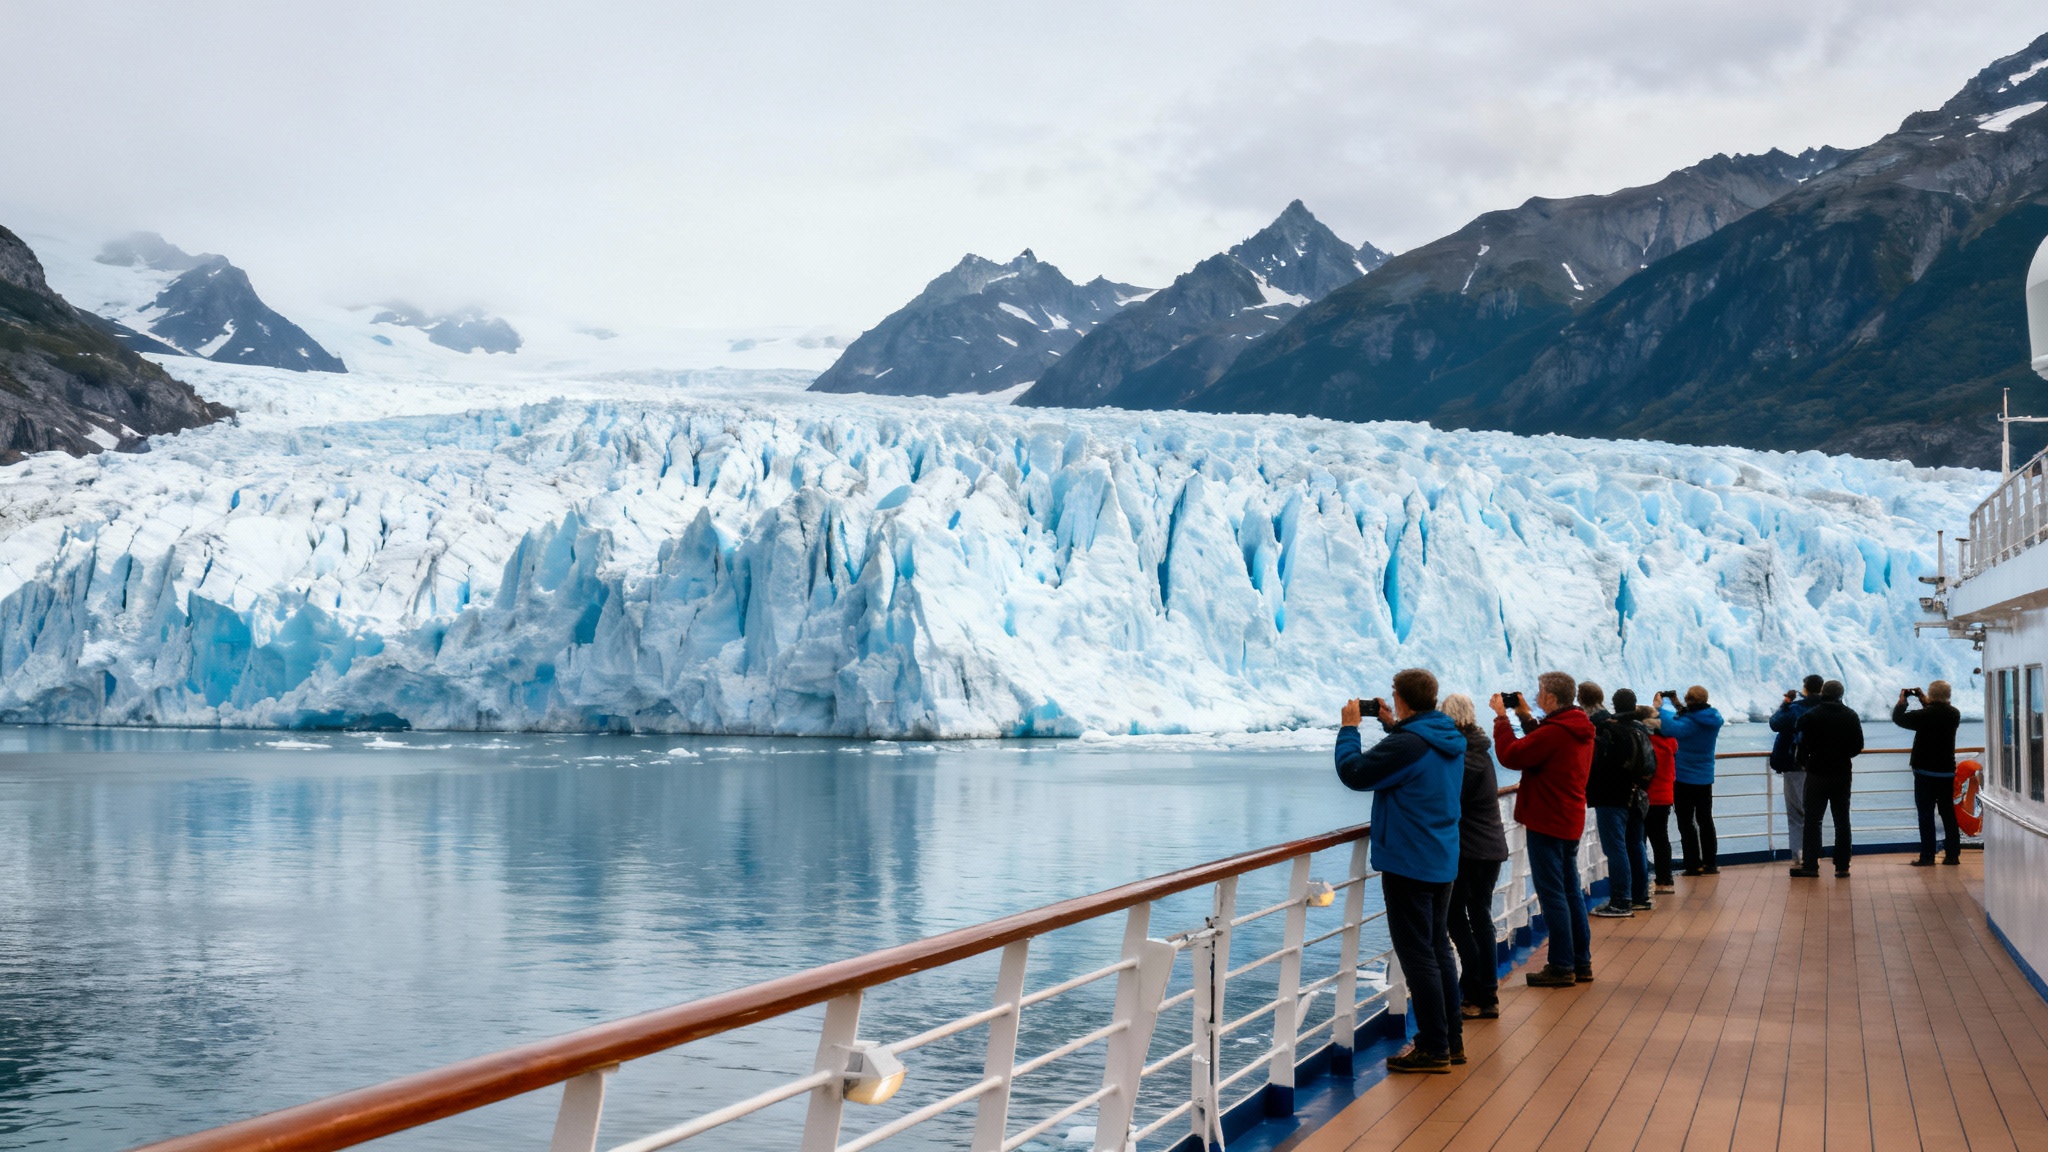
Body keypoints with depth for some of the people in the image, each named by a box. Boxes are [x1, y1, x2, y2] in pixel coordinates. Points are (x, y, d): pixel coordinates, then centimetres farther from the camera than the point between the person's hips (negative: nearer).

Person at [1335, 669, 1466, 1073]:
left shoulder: (1406, 744, -22)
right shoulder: (1451, 740, 6)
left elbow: (1354, 773, -17)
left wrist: (1349, 728, -4)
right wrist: (1391, 725, 23)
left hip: (1408, 865, -9)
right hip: (1443, 862, 9)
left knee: (1417, 955, -2)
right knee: (1439, 948, 17)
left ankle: (1433, 1049, 2)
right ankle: (1452, 1039, 22)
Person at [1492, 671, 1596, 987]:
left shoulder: (1554, 732, -21)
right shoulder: (1579, 730, 8)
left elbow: (1510, 755, -20)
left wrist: (1501, 717, -9)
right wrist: (1526, 718, 20)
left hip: (1547, 824, -9)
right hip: (1571, 822, 9)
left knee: (1552, 894, -3)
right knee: (1571, 891, 15)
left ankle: (1562, 967, 0)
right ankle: (1581, 962, 20)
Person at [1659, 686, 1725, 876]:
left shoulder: (1690, 723, -23)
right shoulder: (1713, 720, 0)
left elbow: (1670, 729, -40)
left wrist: (1660, 707, -28)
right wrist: (1678, 706, 12)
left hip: (1684, 780, -6)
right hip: (1705, 779, 6)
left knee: (1686, 824, 2)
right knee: (1705, 821, 15)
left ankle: (1693, 865, 0)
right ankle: (1709, 863, 18)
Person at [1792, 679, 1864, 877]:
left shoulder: (1811, 715, -8)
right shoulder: (1850, 716, 0)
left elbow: (1804, 744, -10)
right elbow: (1858, 745, 1)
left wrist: (1803, 762, 8)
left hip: (1817, 773, -2)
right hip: (1842, 773, 2)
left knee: (1812, 820, 3)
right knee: (1842, 820, 7)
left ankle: (1810, 864, -2)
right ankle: (1842, 866, 6)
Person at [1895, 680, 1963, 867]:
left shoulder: (1925, 715, -18)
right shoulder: (1954, 714, 1)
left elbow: (1898, 718, -10)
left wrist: (1902, 700, 6)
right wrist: (1925, 701, 24)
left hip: (1926, 772, -5)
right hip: (1947, 772, 5)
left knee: (1926, 814, -1)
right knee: (1948, 813, 11)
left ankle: (1927, 856, -2)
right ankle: (1953, 854, 11)